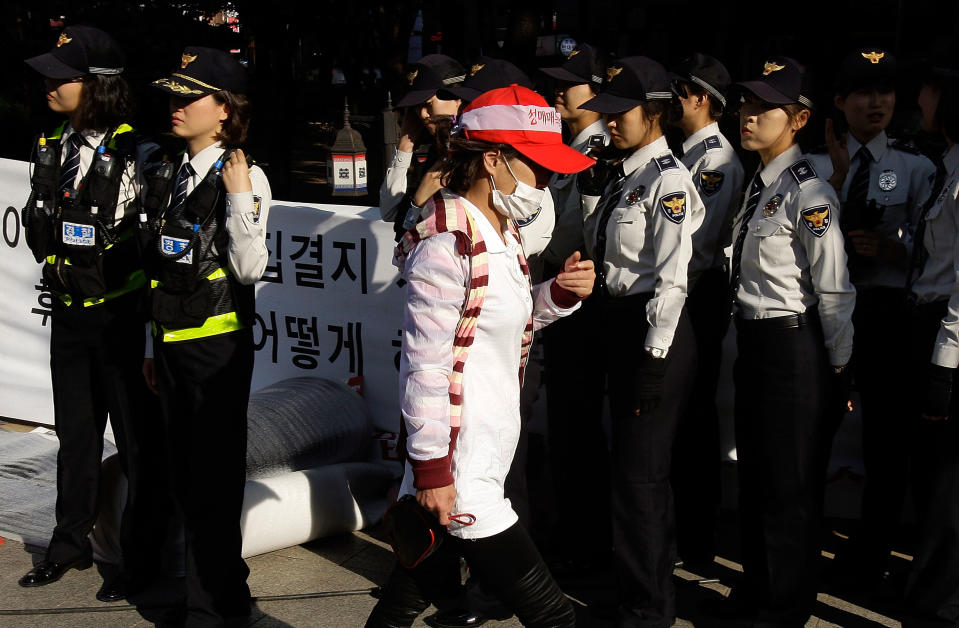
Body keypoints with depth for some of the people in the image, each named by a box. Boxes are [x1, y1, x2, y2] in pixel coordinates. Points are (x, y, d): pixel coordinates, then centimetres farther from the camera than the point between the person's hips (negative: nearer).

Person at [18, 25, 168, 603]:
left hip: (121, 314, -7)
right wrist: (56, 263, 7)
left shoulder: (135, 154, -16)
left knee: (137, 439, 5)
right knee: (75, 431, 19)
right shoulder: (54, 149, 5)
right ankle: (73, 542, 34)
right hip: (69, 315, 7)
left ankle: (141, 556, 18)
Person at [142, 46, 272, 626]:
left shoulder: (244, 177, -10)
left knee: (212, 480, -2)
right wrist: (155, 347, 18)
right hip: (172, 342, 8)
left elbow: (250, 268, -19)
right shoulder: (168, 176, 11)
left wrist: (240, 199, -28)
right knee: (187, 478, 14)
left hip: (218, 343, -8)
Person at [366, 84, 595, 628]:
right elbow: (426, 365, -20)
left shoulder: (502, 232, 9)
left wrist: (562, 292, 4)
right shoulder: (447, 244, -19)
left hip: (490, 454, 9)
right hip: (462, 476, -9)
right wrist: (432, 470, -19)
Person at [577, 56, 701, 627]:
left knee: (639, 471, -3)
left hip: (654, 331, -9)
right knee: (634, 464, 20)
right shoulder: (621, 174, 12)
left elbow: (672, 278, -20)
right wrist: (592, 193, 8)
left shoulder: (668, 179, -15)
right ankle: (654, 581, 37)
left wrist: (654, 361, -22)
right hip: (617, 322, 9)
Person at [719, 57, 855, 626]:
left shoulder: (809, 194, -18)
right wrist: (745, 343, 17)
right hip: (753, 343, 9)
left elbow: (834, 291, -16)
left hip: (795, 346, -9)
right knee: (753, 472, 19)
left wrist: (839, 371, -12)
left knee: (790, 484, 4)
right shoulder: (757, 184, 10)